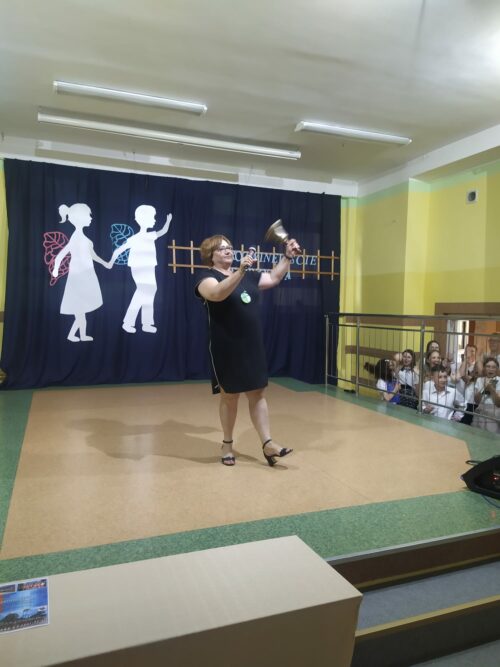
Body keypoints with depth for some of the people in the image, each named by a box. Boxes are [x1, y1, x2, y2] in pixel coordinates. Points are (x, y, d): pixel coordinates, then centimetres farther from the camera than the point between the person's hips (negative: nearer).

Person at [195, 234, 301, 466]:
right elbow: (218, 294, -30)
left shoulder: (248, 276, 13)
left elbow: (274, 278, 21)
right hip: (227, 349, -5)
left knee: (258, 394, 5)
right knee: (230, 396, 5)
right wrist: (240, 272, -40)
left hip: (252, 347, 6)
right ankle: (227, 444, 21)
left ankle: (267, 444, 9)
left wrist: (287, 256, 7)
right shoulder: (208, 278, -7)